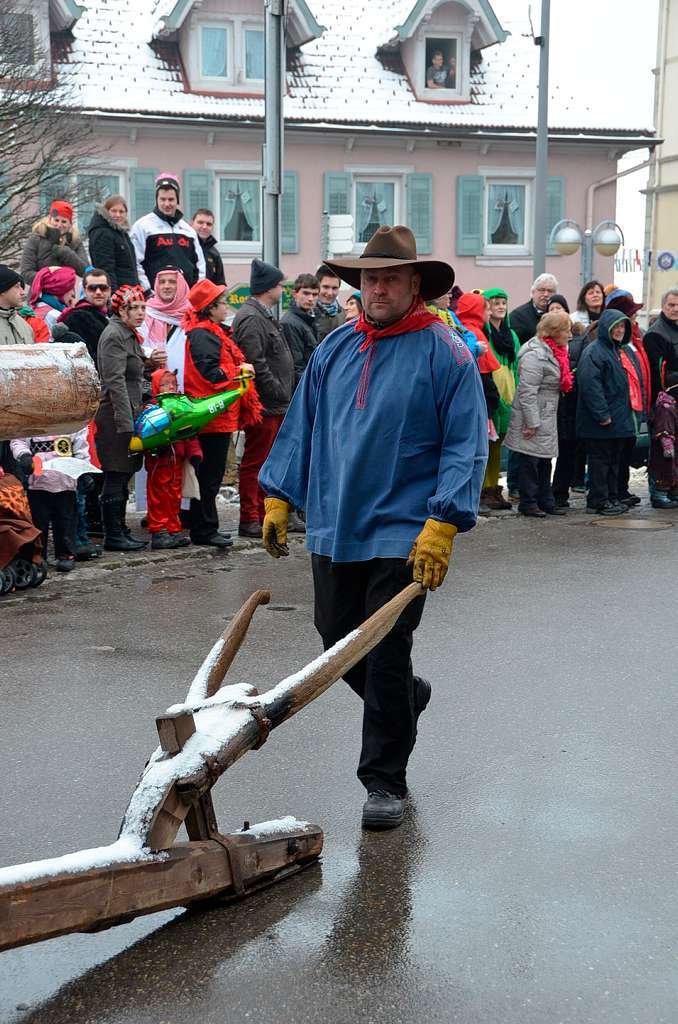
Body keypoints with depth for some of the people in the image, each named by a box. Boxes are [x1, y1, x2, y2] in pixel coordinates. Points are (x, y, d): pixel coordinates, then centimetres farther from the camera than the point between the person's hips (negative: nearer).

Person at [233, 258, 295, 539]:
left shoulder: (265, 316, 20)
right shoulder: (250, 318, -14)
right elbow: (256, 363, -22)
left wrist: (284, 393, 15)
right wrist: (279, 392, -18)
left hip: (274, 405, 10)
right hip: (262, 405, -10)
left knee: (268, 461, 15)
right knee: (255, 462, -5)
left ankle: (263, 514, 23)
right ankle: (249, 519, 0)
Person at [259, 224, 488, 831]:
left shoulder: (445, 353, -7)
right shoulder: (335, 349, 8)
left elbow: (466, 445, -10)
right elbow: (301, 427, 15)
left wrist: (442, 525, -19)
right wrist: (279, 497, 11)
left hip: (403, 535, -5)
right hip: (333, 530, 6)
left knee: (387, 661, -1)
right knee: (339, 647, 15)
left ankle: (385, 783, 14)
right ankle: (408, 696, 44)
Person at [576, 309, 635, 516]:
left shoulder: (616, 350, 17)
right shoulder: (593, 351, -13)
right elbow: (589, 384, -21)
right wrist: (602, 414, -22)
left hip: (618, 420, 9)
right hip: (600, 422, -9)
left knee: (614, 460, 13)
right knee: (600, 459, -3)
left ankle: (612, 498, 20)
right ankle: (598, 501, 2)